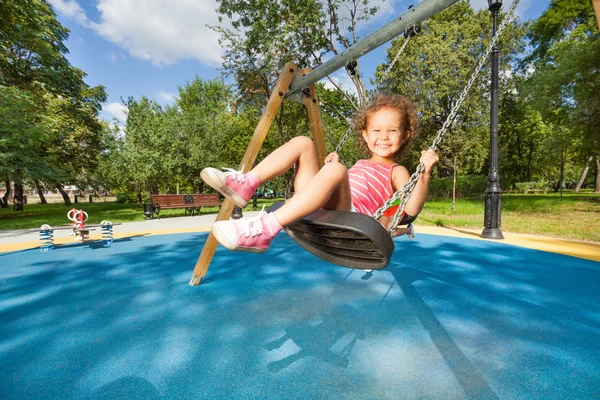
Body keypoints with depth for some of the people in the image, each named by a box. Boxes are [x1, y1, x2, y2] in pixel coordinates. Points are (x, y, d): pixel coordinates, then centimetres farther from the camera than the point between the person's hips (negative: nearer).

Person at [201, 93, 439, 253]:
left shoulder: (397, 172, 11)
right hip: (320, 210, 6)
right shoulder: (359, 164, 27)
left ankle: (265, 230, -40)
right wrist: (332, 166, 26)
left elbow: (411, 210, -6)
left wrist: (425, 174, -18)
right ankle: (245, 184, -14)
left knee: (335, 170, -36)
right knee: (302, 143, 1)